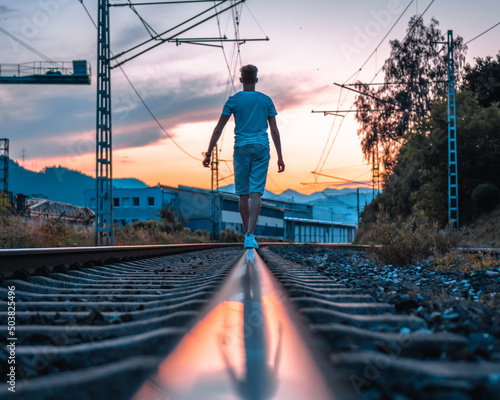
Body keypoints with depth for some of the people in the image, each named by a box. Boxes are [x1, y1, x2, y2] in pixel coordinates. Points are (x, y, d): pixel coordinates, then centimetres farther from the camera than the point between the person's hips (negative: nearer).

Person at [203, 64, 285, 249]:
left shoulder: (234, 100, 5)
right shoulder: (266, 100, 9)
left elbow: (218, 129, 2)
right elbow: (274, 130, 6)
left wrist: (208, 153, 6)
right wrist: (280, 157, 9)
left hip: (241, 149, 0)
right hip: (261, 149, 0)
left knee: (243, 194, 8)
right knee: (256, 193, -7)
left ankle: (247, 235, 15)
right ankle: (250, 236, -18)